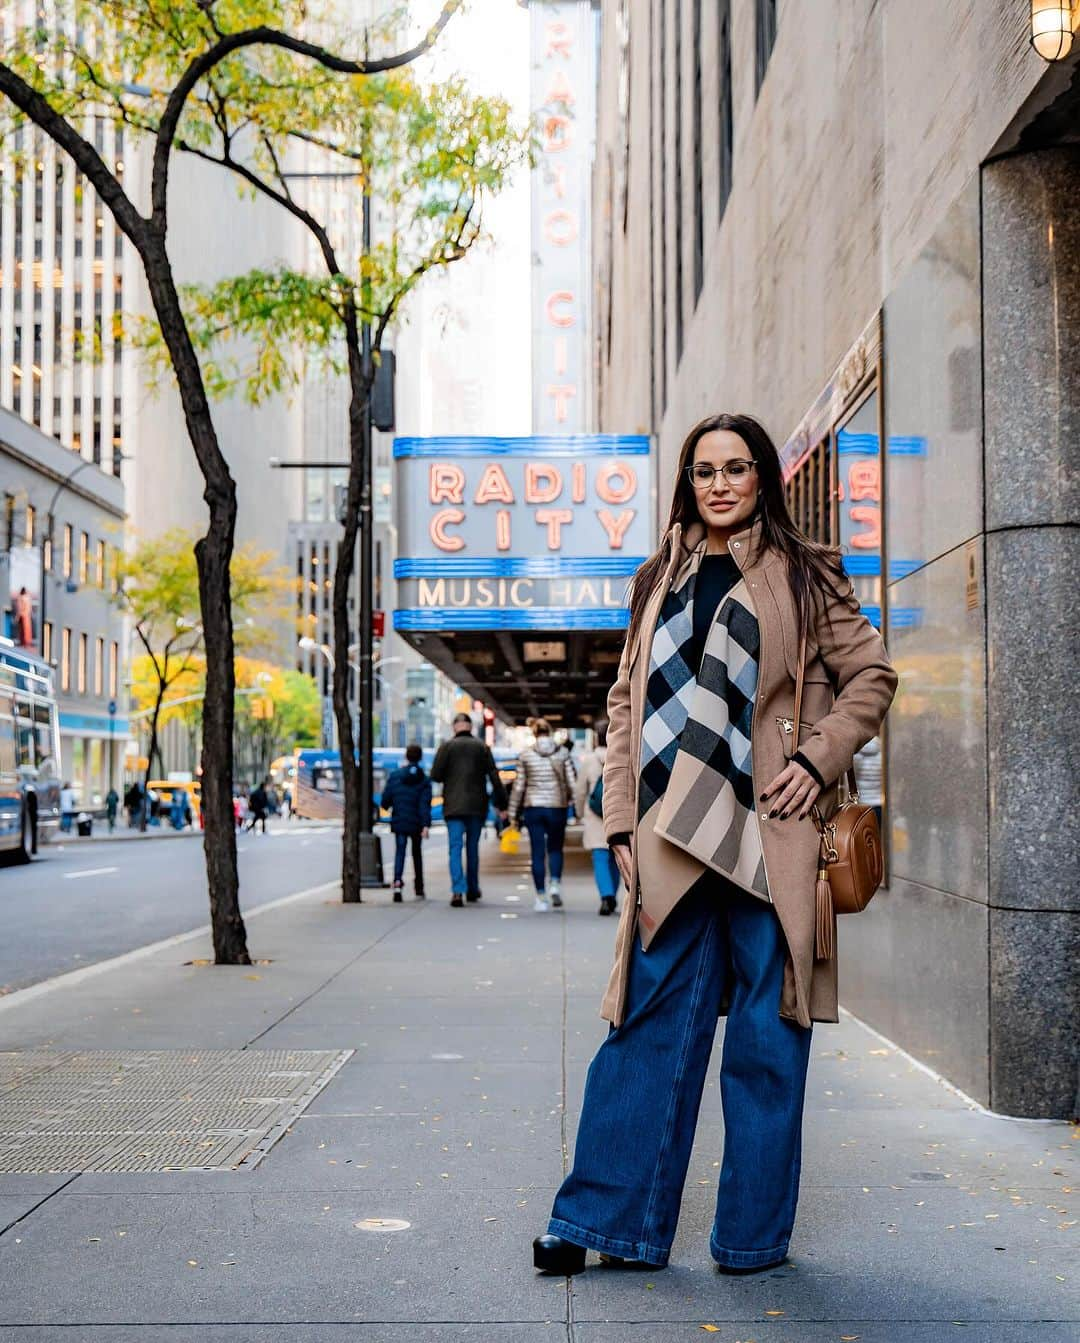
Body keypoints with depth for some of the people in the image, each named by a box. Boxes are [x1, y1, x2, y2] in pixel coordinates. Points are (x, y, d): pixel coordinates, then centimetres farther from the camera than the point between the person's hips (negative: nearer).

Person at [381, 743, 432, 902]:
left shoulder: (395, 776, -3)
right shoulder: (424, 779, -4)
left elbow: (386, 799, -2)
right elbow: (425, 804, -13)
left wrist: (388, 807, 21)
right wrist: (426, 825, -18)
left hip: (399, 822, -1)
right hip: (416, 823, 1)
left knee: (400, 852, 0)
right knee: (417, 853, 16)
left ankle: (397, 881, -27)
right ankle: (419, 889, 21)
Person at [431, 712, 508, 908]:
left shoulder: (447, 746, -2)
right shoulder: (482, 747, 3)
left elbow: (435, 776, -6)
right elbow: (494, 777, -1)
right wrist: (501, 803, 3)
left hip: (453, 806, -2)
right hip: (477, 805, 2)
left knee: (455, 848, -4)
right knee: (473, 847, 15)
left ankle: (458, 891, -17)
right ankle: (472, 889, 23)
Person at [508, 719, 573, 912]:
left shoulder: (525, 754, -1)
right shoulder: (561, 753, 0)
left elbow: (519, 786, 1)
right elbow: (570, 783, -1)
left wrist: (513, 813, 7)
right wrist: (569, 799, 17)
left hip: (533, 807, 0)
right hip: (557, 807, 0)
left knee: (538, 853, 4)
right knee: (555, 848, 15)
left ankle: (541, 898, 2)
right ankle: (555, 883, -9)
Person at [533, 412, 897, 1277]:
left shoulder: (801, 576, 6)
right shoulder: (661, 582, 16)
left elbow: (870, 673, 6)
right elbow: (627, 702, 15)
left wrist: (818, 759, -7)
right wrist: (622, 817, 6)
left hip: (768, 835, -3)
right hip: (673, 840, 3)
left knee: (766, 1034, 4)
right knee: (651, 1023, 4)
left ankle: (754, 1232, 16)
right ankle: (606, 1218, 12)